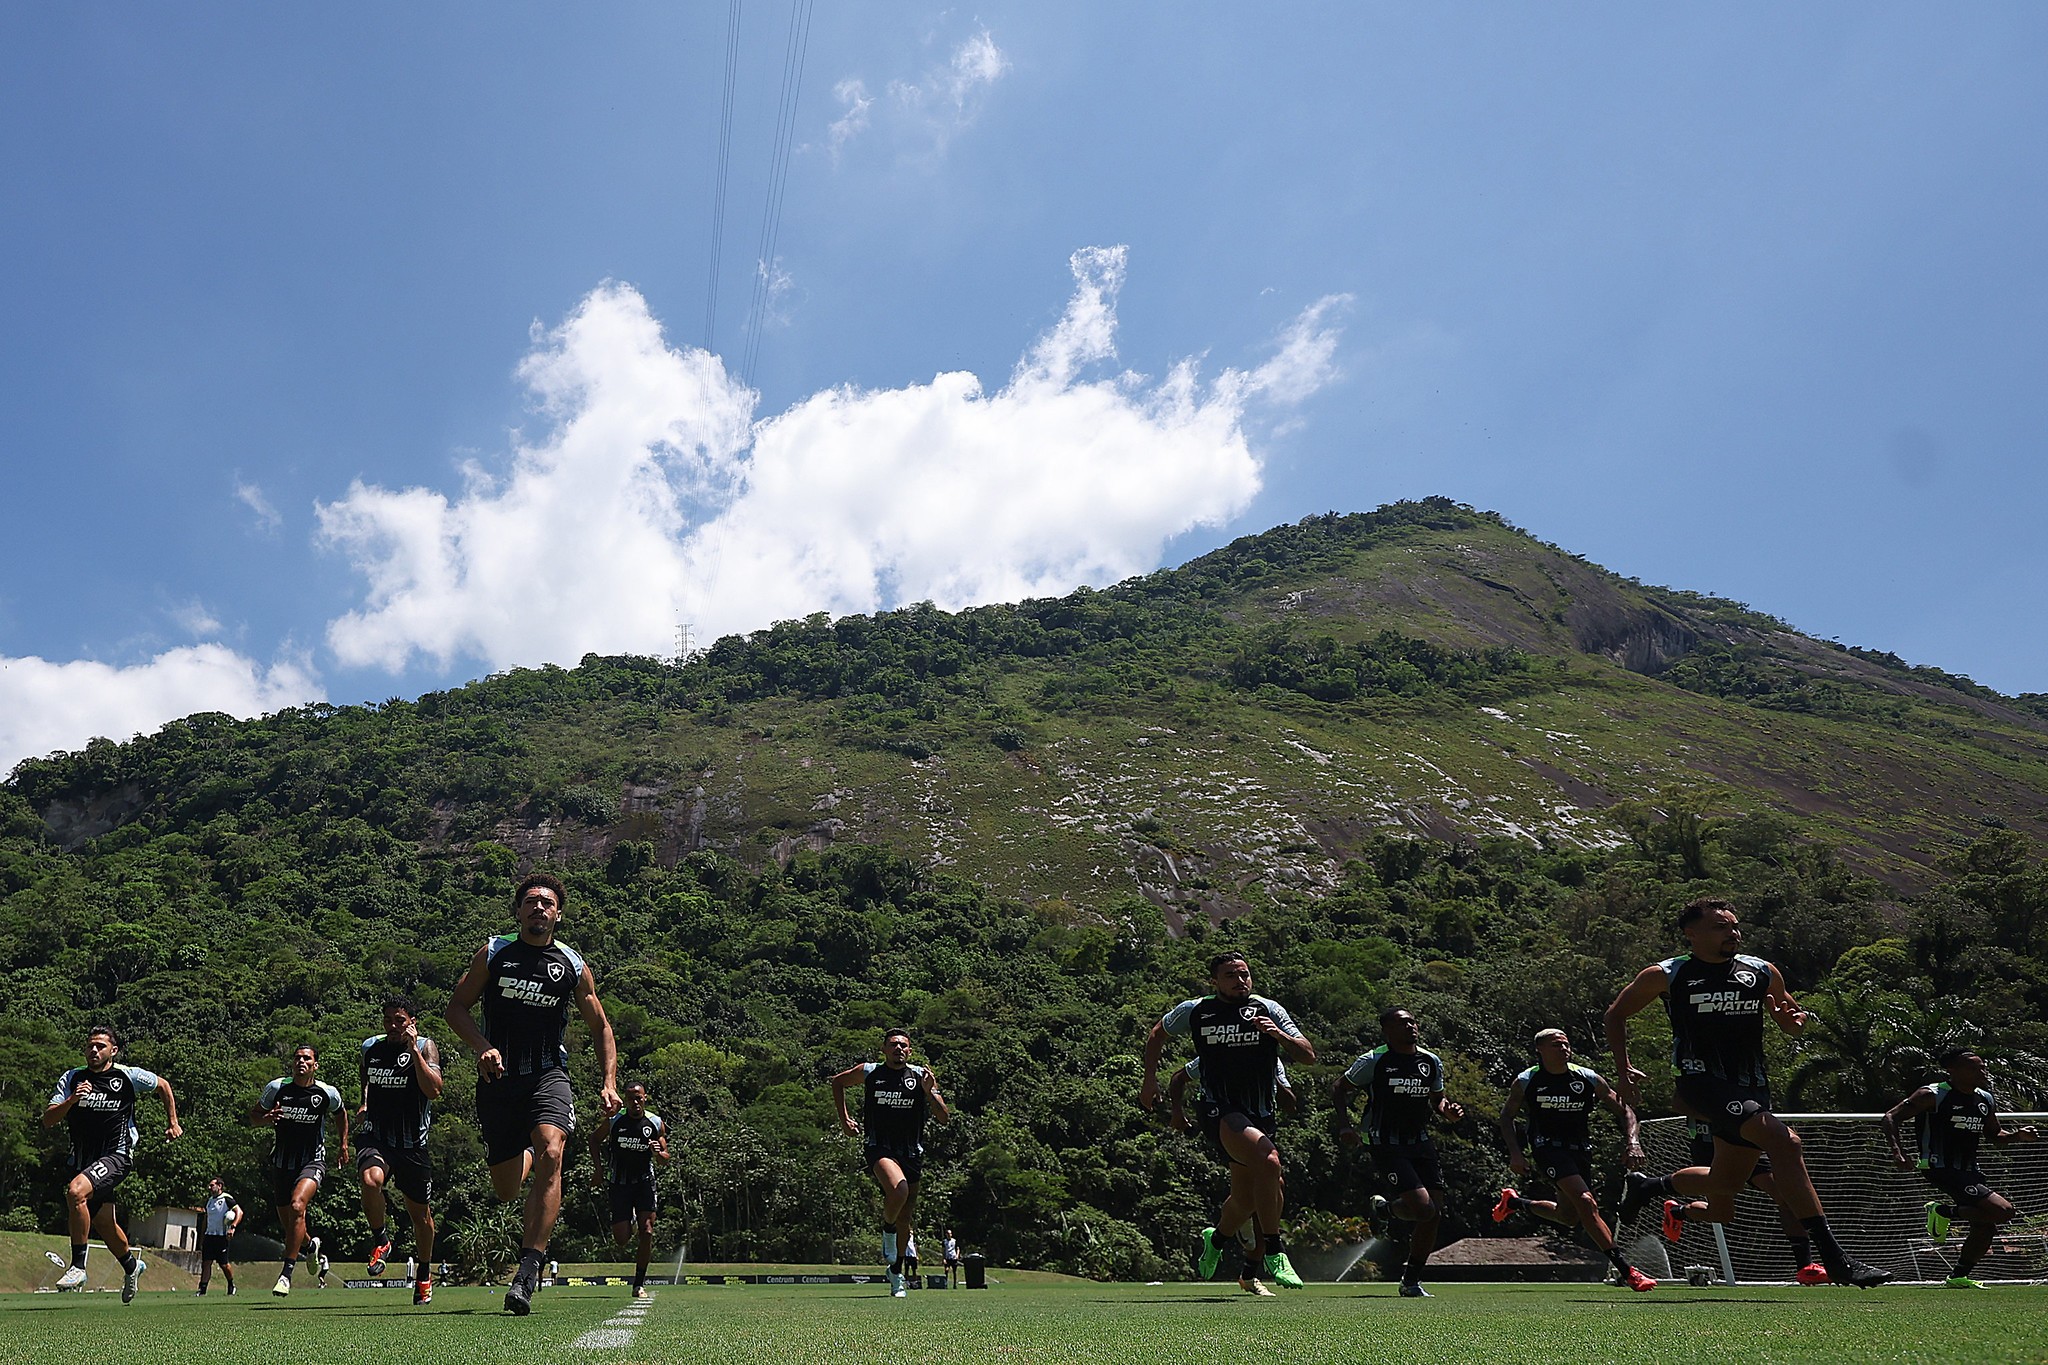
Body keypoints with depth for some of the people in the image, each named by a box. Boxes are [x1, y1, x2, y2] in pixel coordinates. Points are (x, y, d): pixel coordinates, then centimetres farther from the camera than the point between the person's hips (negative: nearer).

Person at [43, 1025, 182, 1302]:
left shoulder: (129, 1076, -4)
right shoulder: (71, 1079, 2)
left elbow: (163, 1085, 14)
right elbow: (48, 1120, -5)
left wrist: (173, 1123, 14)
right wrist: (72, 1100, -22)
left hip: (115, 1155, -5)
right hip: (82, 1159, 5)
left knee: (76, 1191, -31)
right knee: (102, 1222, 14)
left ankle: (78, 1266, -20)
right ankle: (132, 1265, 41)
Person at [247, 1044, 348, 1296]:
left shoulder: (328, 1093, -7)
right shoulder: (276, 1087, -6)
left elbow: (341, 1114, 15)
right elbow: (252, 1115, 5)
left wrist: (344, 1144, 16)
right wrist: (267, 1119, -17)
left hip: (313, 1161, -3)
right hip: (282, 1162, 3)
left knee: (297, 1205, -28)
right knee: (287, 1224, 10)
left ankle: (286, 1272, -22)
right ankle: (311, 1245, 45)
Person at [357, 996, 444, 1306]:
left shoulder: (425, 1047, -5)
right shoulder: (369, 1048, 5)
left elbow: (434, 1091, -19)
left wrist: (414, 1050, -22)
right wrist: (365, 1102, 15)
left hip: (412, 1143, -1)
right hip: (375, 1137, 1)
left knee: (420, 1212, 9)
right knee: (370, 1179, -32)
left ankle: (424, 1276, 31)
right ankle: (380, 1241, -6)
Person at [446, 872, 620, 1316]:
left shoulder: (574, 966, 4)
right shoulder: (493, 953, 4)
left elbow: (600, 1026, 14)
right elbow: (457, 1007, 6)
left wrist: (609, 1083, 3)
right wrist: (483, 1047, -12)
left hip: (548, 1075, -1)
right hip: (498, 1077, 1)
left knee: (551, 1153, -28)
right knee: (506, 1191, 7)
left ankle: (528, 1271, -26)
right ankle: (525, 1155, 45)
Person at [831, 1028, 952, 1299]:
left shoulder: (921, 1076, 1)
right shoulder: (868, 1072, 1)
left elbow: (945, 1118, -2)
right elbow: (837, 1082, 20)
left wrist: (929, 1092, -18)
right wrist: (844, 1118, 14)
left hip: (911, 1152, 2)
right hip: (878, 1147, -2)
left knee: (906, 1220, 8)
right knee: (899, 1189, -32)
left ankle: (896, 1272, 32)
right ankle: (887, 1229, 0)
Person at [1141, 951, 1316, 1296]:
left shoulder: (1268, 1010, 2)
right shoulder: (1194, 1011, 1)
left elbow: (1309, 1056, -1)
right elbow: (1157, 1034, 19)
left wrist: (1279, 1034, -19)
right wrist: (1150, 1077, 11)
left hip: (1261, 1115, 4)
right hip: (1220, 1111, -4)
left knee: (1246, 1199, 12)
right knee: (1269, 1161, -29)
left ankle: (1216, 1237, 45)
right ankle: (1273, 1252, -18)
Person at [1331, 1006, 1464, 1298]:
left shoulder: (1432, 1061, 8)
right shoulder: (1374, 1061, -9)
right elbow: (1341, 1088, 0)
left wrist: (1448, 1111, -2)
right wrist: (1344, 1124, -14)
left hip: (1421, 1143, 6)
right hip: (1386, 1146, -6)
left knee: (1435, 1215, 1)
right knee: (1424, 1208, -19)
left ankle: (1411, 1281, 18)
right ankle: (1386, 1205, 16)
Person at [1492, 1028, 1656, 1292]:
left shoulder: (1589, 1079, -4)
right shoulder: (1526, 1081, -7)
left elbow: (1624, 1111, 1)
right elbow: (1506, 1115, 5)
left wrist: (1633, 1142, -17)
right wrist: (1515, 1153, -7)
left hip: (1580, 1149, 5)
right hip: (1548, 1148, -5)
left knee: (1568, 1217, 11)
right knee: (1586, 1202, -23)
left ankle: (1515, 1202, 37)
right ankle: (1625, 1270, -21)